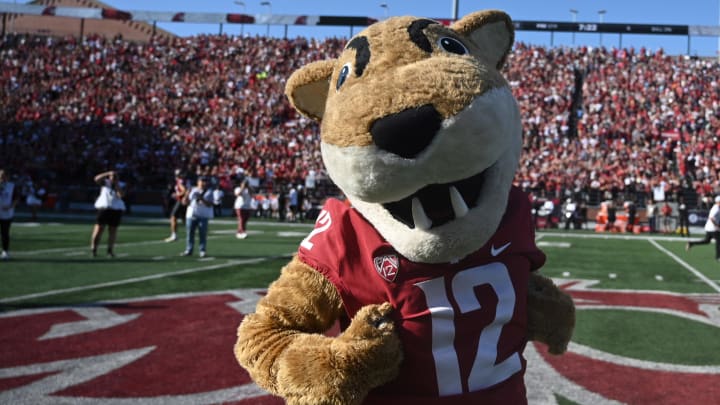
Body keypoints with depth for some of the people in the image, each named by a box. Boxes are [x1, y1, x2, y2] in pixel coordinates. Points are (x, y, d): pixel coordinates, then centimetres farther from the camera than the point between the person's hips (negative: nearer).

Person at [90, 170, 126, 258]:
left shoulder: (119, 186, 12)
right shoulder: (105, 183, 11)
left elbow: (120, 195, -8)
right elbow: (97, 179, -7)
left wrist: (117, 185, -7)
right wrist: (108, 173, -10)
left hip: (116, 210, 2)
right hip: (103, 208, -2)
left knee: (113, 230, 3)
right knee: (99, 228, -8)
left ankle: (110, 250, 10)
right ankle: (93, 249, -3)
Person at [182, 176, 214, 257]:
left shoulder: (209, 192, 2)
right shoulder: (193, 190, 13)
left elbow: (209, 204, -9)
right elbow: (186, 202, 12)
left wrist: (201, 199, -21)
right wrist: (187, 195, -6)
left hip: (203, 216, -3)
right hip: (191, 214, 3)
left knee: (202, 234, -4)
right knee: (190, 233, 4)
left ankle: (203, 251, 3)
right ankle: (189, 250, 11)